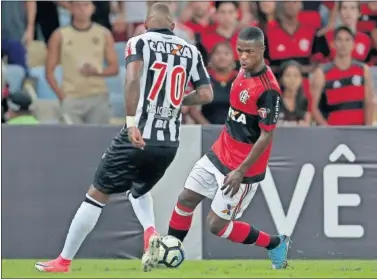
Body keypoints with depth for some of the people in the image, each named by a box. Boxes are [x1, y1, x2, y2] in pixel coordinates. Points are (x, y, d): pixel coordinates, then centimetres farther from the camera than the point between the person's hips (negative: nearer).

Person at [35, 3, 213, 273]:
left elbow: (133, 79, -20)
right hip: (170, 143, 4)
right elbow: (206, 94, 6)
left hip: (138, 137, -4)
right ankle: (150, 232, 2)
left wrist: (132, 122, -25)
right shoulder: (190, 51, 9)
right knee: (139, 189, 31)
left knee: (97, 195, 8)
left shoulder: (139, 42, -2)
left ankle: (64, 261, 12)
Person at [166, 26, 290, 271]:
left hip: (243, 166, -8)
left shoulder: (268, 90, -25)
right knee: (186, 200, 8)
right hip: (219, 153, 8)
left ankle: (275, 244, 14)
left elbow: (266, 136, -22)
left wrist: (240, 172, -22)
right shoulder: (244, 71, 1)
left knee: (217, 225, -2)